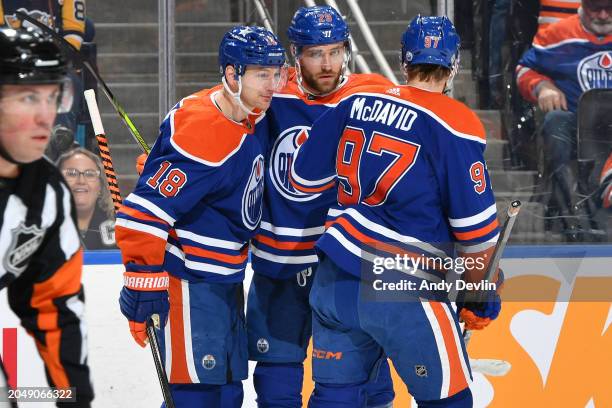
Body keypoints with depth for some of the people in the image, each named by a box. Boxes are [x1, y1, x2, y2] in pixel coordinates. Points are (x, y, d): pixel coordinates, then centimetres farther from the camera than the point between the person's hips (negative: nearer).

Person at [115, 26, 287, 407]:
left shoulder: (251, 115, 2)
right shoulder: (203, 138, -25)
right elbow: (145, 212, -27)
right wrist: (143, 286, -26)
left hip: (225, 278, 10)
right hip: (189, 285, -10)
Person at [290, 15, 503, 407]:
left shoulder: (355, 103, 6)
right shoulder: (454, 125, -11)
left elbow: (304, 176, 14)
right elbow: (474, 224, -9)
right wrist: (482, 296, 3)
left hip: (335, 280, 6)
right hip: (403, 293, -6)